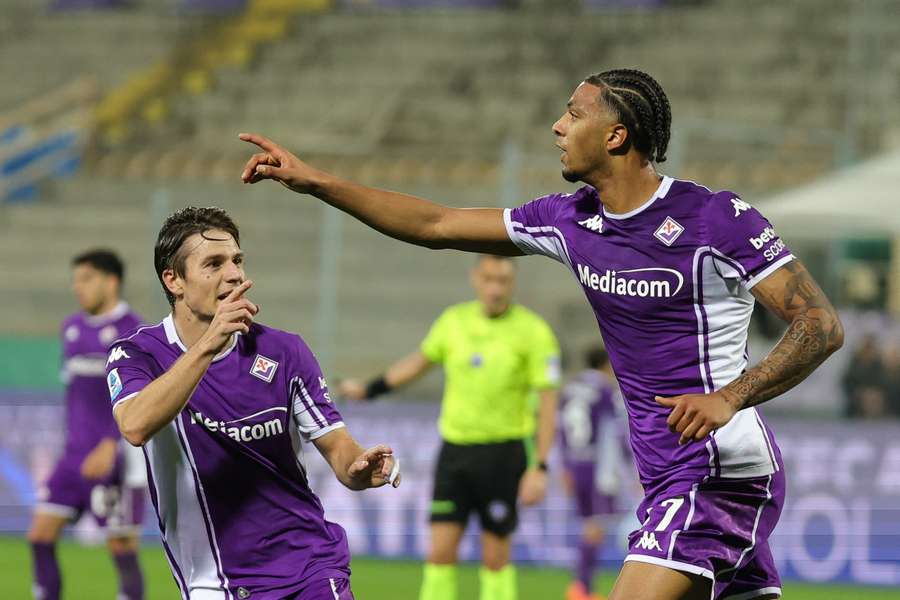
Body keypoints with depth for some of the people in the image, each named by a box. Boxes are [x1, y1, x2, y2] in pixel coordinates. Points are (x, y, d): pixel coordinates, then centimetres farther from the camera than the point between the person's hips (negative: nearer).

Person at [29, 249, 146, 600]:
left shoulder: (132, 331, -9)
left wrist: (110, 447, -26)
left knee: (122, 549, -4)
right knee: (41, 535, -1)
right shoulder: (72, 328, 14)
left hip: (117, 458, -7)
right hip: (75, 454, 7)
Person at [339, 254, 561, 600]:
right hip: (455, 446, 4)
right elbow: (419, 362, 24)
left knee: (496, 555, 0)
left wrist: (539, 468, -16)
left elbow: (547, 403, -9)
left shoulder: (533, 332, -8)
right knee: (441, 550, -3)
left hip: (504, 451, -4)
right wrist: (369, 390, 32)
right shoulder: (455, 321, 4)